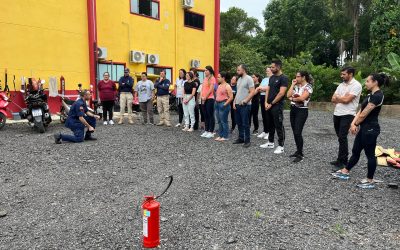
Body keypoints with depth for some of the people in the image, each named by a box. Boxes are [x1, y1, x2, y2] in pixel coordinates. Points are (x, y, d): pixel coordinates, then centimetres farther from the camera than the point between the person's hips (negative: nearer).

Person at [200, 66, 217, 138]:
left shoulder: (212, 78, -7)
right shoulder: (205, 78, 16)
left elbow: (211, 89, -14)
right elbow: (202, 88, 16)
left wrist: (205, 97, -11)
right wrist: (202, 97, 1)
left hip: (210, 99, -8)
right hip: (204, 99, 8)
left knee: (210, 115, -4)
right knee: (206, 115, 11)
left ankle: (211, 132, 0)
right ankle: (206, 131, 18)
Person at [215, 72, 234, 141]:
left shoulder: (227, 86, -9)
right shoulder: (219, 86, 16)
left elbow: (231, 97, -14)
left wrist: (225, 104, -16)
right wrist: (216, 102, 12)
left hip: (223, 104, -8)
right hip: (217, 104, 8)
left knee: (224, 121, -4)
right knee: (219, 121, 11)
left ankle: (225, 136, 4)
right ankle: (220, 135, 19)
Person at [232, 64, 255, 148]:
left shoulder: (248, 78, -9)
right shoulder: (239, 79, 16)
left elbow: (252, 92, -16)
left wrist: (245, 100, -24)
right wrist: (234, 102, 12)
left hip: (245, 105, -8)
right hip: (237, 105, 8)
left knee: (245, 124, -3)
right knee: (239, 123, 13)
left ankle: (247, 140, 5)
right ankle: (241, 138, 24)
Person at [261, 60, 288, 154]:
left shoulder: (284, 78, -11)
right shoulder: (271, 77, 13)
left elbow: (281, 93, -18)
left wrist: (271, 104, -15)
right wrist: (266, 102, 0)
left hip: (277, 106, -8)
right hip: (269, 105, 8)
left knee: (279, 126, -3)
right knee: (271, 125, 16)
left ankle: (281, 146, 5)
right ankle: (271, 142, 27)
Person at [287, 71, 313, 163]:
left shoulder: (308, 86, -8)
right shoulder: (296, 86, 11)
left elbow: (302, 98, -21)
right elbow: (288, 95, -1)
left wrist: (292, 99, -6)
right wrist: (292, 84, 2)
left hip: (302, 111, -7)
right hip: (293, 109, 7)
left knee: (298, 133, -11)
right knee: (295, 132, 10)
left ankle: (300, 154, -2)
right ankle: (299, 151, 22)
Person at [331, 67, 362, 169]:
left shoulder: (356, 85, -10)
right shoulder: (341, 85, 14)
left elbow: (346, 100, -19)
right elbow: (333, 99, 8)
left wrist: (338, 97, -1)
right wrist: (343, 98, -8)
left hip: (347, 115, -8)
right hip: (337, 114, 8)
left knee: (342, 138, -9)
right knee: (341, 138, 12)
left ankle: (342, 161, 0)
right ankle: (342, 159, 21)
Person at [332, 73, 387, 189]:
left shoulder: (377, 96, -18)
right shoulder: (371, 95, 13)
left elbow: (364, 114, -17)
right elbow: (360, 111, 9)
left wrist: (354, 124, -4)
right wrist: (353, 123, -4)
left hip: (370, 130, -9)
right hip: (364, 128, 9)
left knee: (370, 154, 2)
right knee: (355, 151, 16)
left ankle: (370, 181, 15)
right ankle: (345, 172, 27)